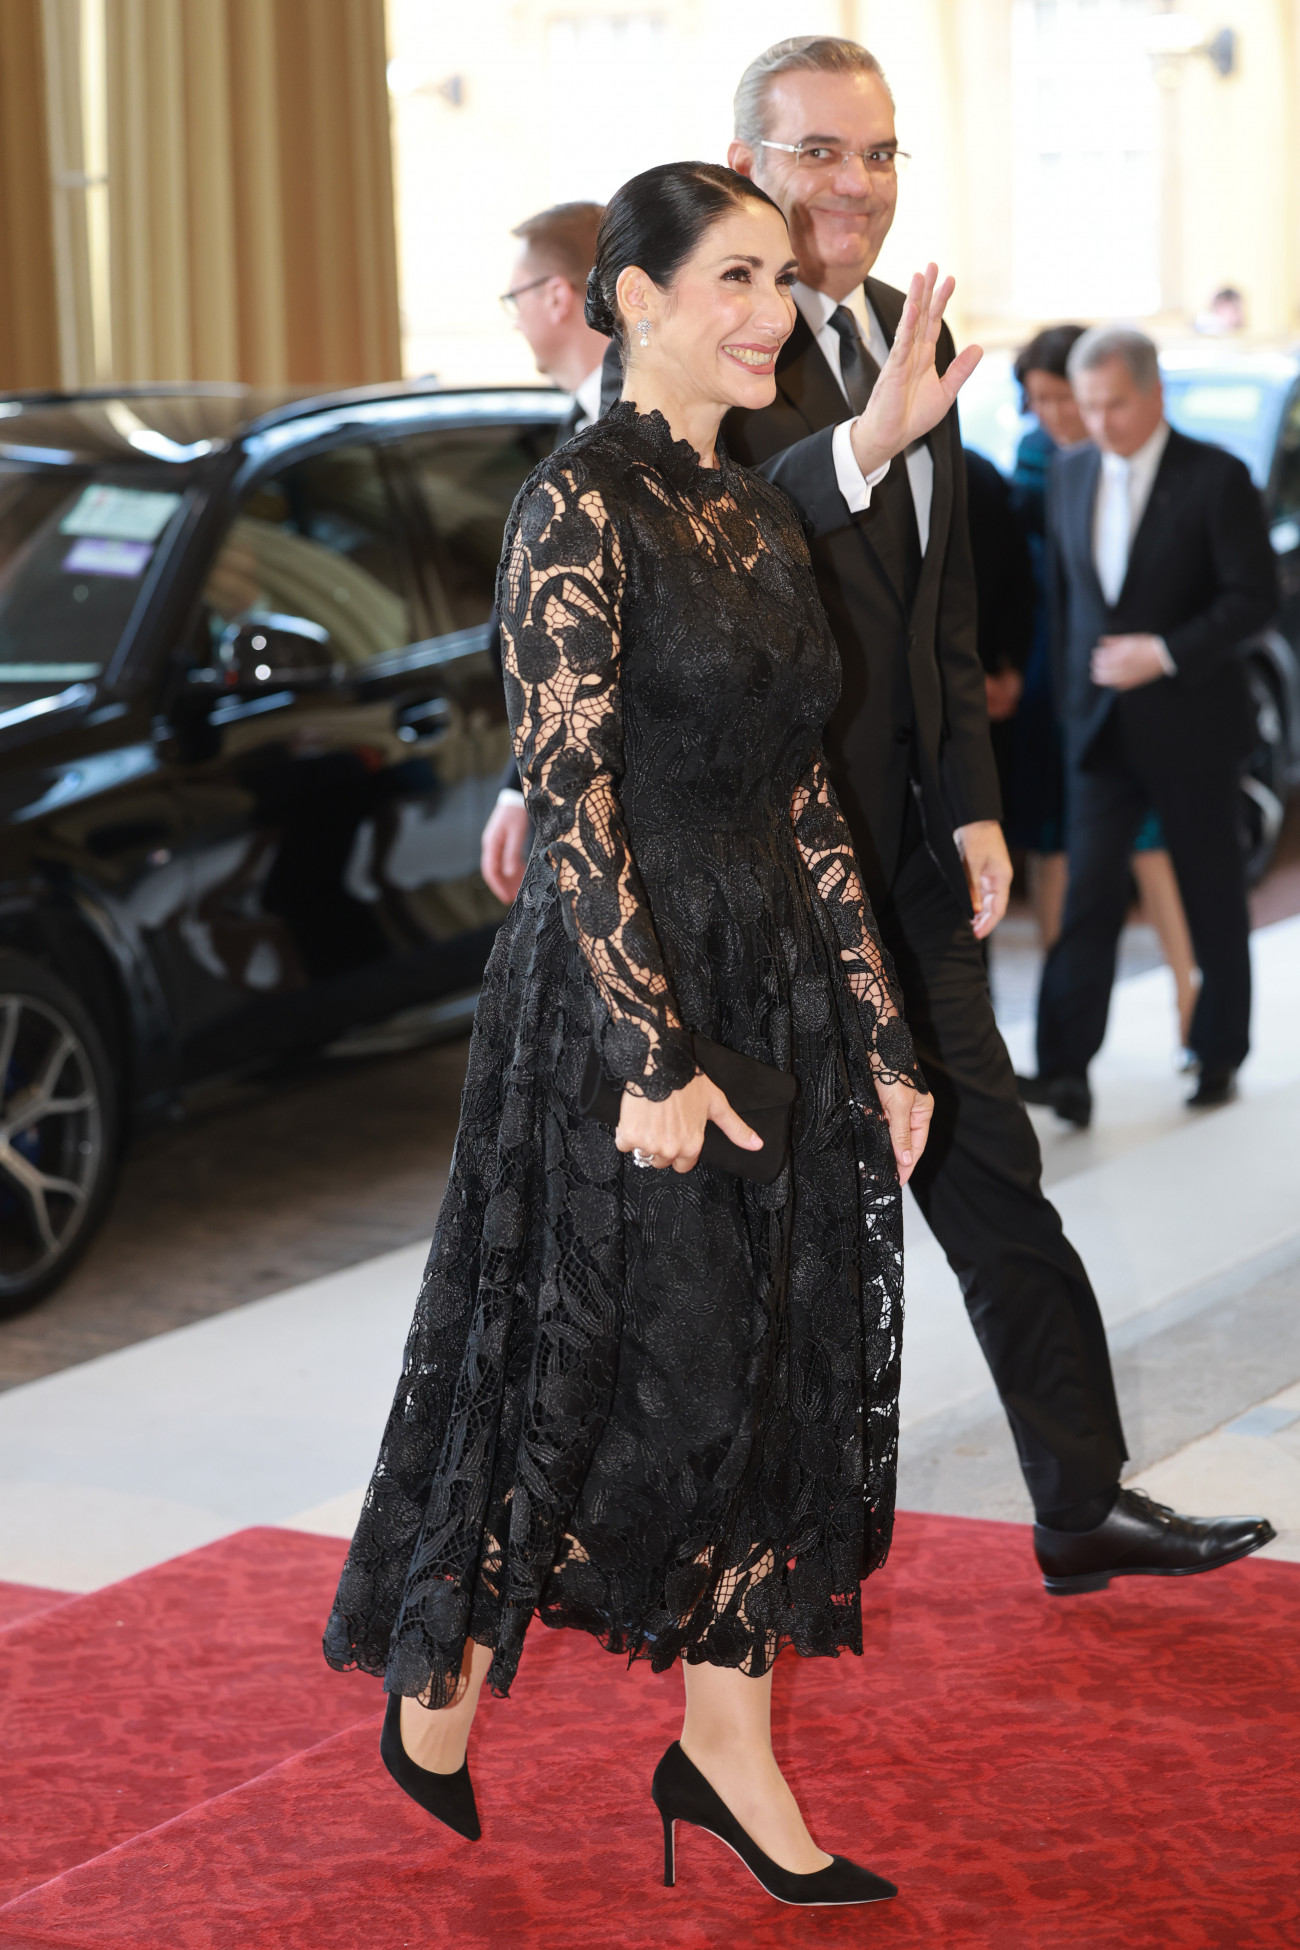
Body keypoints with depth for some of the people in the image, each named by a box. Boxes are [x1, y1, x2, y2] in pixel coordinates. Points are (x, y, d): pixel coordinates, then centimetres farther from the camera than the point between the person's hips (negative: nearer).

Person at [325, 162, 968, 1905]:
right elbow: (570, 802, -17)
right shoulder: (578, 506, -12)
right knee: (590, 1369, 2)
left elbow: (801, 793, 13)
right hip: (619, 993, -8)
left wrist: (882, 1034, 11)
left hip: (778, 989, 8)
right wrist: (659, 1057, -19)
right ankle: (436, 1697, 24)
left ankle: (726, 1752, 22)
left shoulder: (758, 514, 12)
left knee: (775, 1372, 10)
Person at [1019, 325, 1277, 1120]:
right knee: (1090, 892, -6)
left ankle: (1219, 1055, 24)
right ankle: (1066, 1070, -11)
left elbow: (1256, 596, -12)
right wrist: (1071, 693, 12)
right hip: (1103, 727, 4)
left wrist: (1165, 653, -21)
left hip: (1193, 726, -3)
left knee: (1214, 898, 9)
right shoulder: (1072, 474, 7)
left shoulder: (1216, 478, -9)